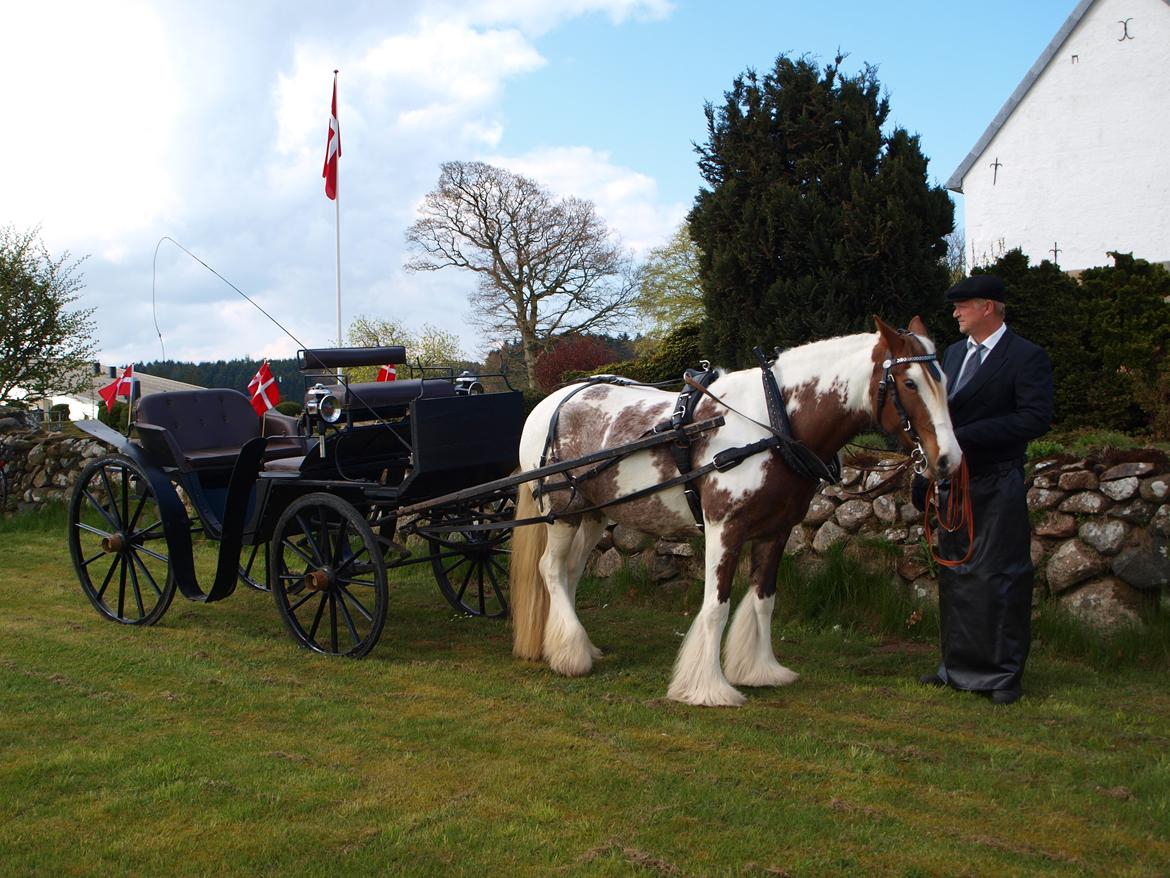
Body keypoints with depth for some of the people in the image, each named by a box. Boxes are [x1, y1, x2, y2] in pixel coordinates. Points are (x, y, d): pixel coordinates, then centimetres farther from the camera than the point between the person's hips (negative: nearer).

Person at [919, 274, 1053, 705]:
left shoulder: (1027, 357, -9)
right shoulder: (954, 353, 14)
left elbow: (1036, 419, -19)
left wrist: (965, 434, -22)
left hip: (997, 485, -7)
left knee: (999, 578, -2)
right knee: (954, 576, 13)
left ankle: (1004, 674, 9)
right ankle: (960, 665, 25)